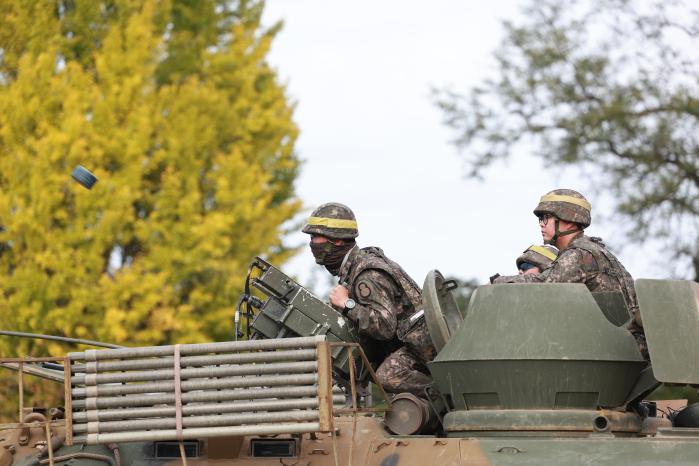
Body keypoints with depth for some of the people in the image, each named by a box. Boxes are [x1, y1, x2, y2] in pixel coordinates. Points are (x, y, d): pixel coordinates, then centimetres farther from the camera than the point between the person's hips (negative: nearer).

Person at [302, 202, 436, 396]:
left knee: (388, 377, -31)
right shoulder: (352, 266, 11)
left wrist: (347, 304, -22)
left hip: (421, 341, -10)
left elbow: (385, 326, -29)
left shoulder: (368, 276, -21)